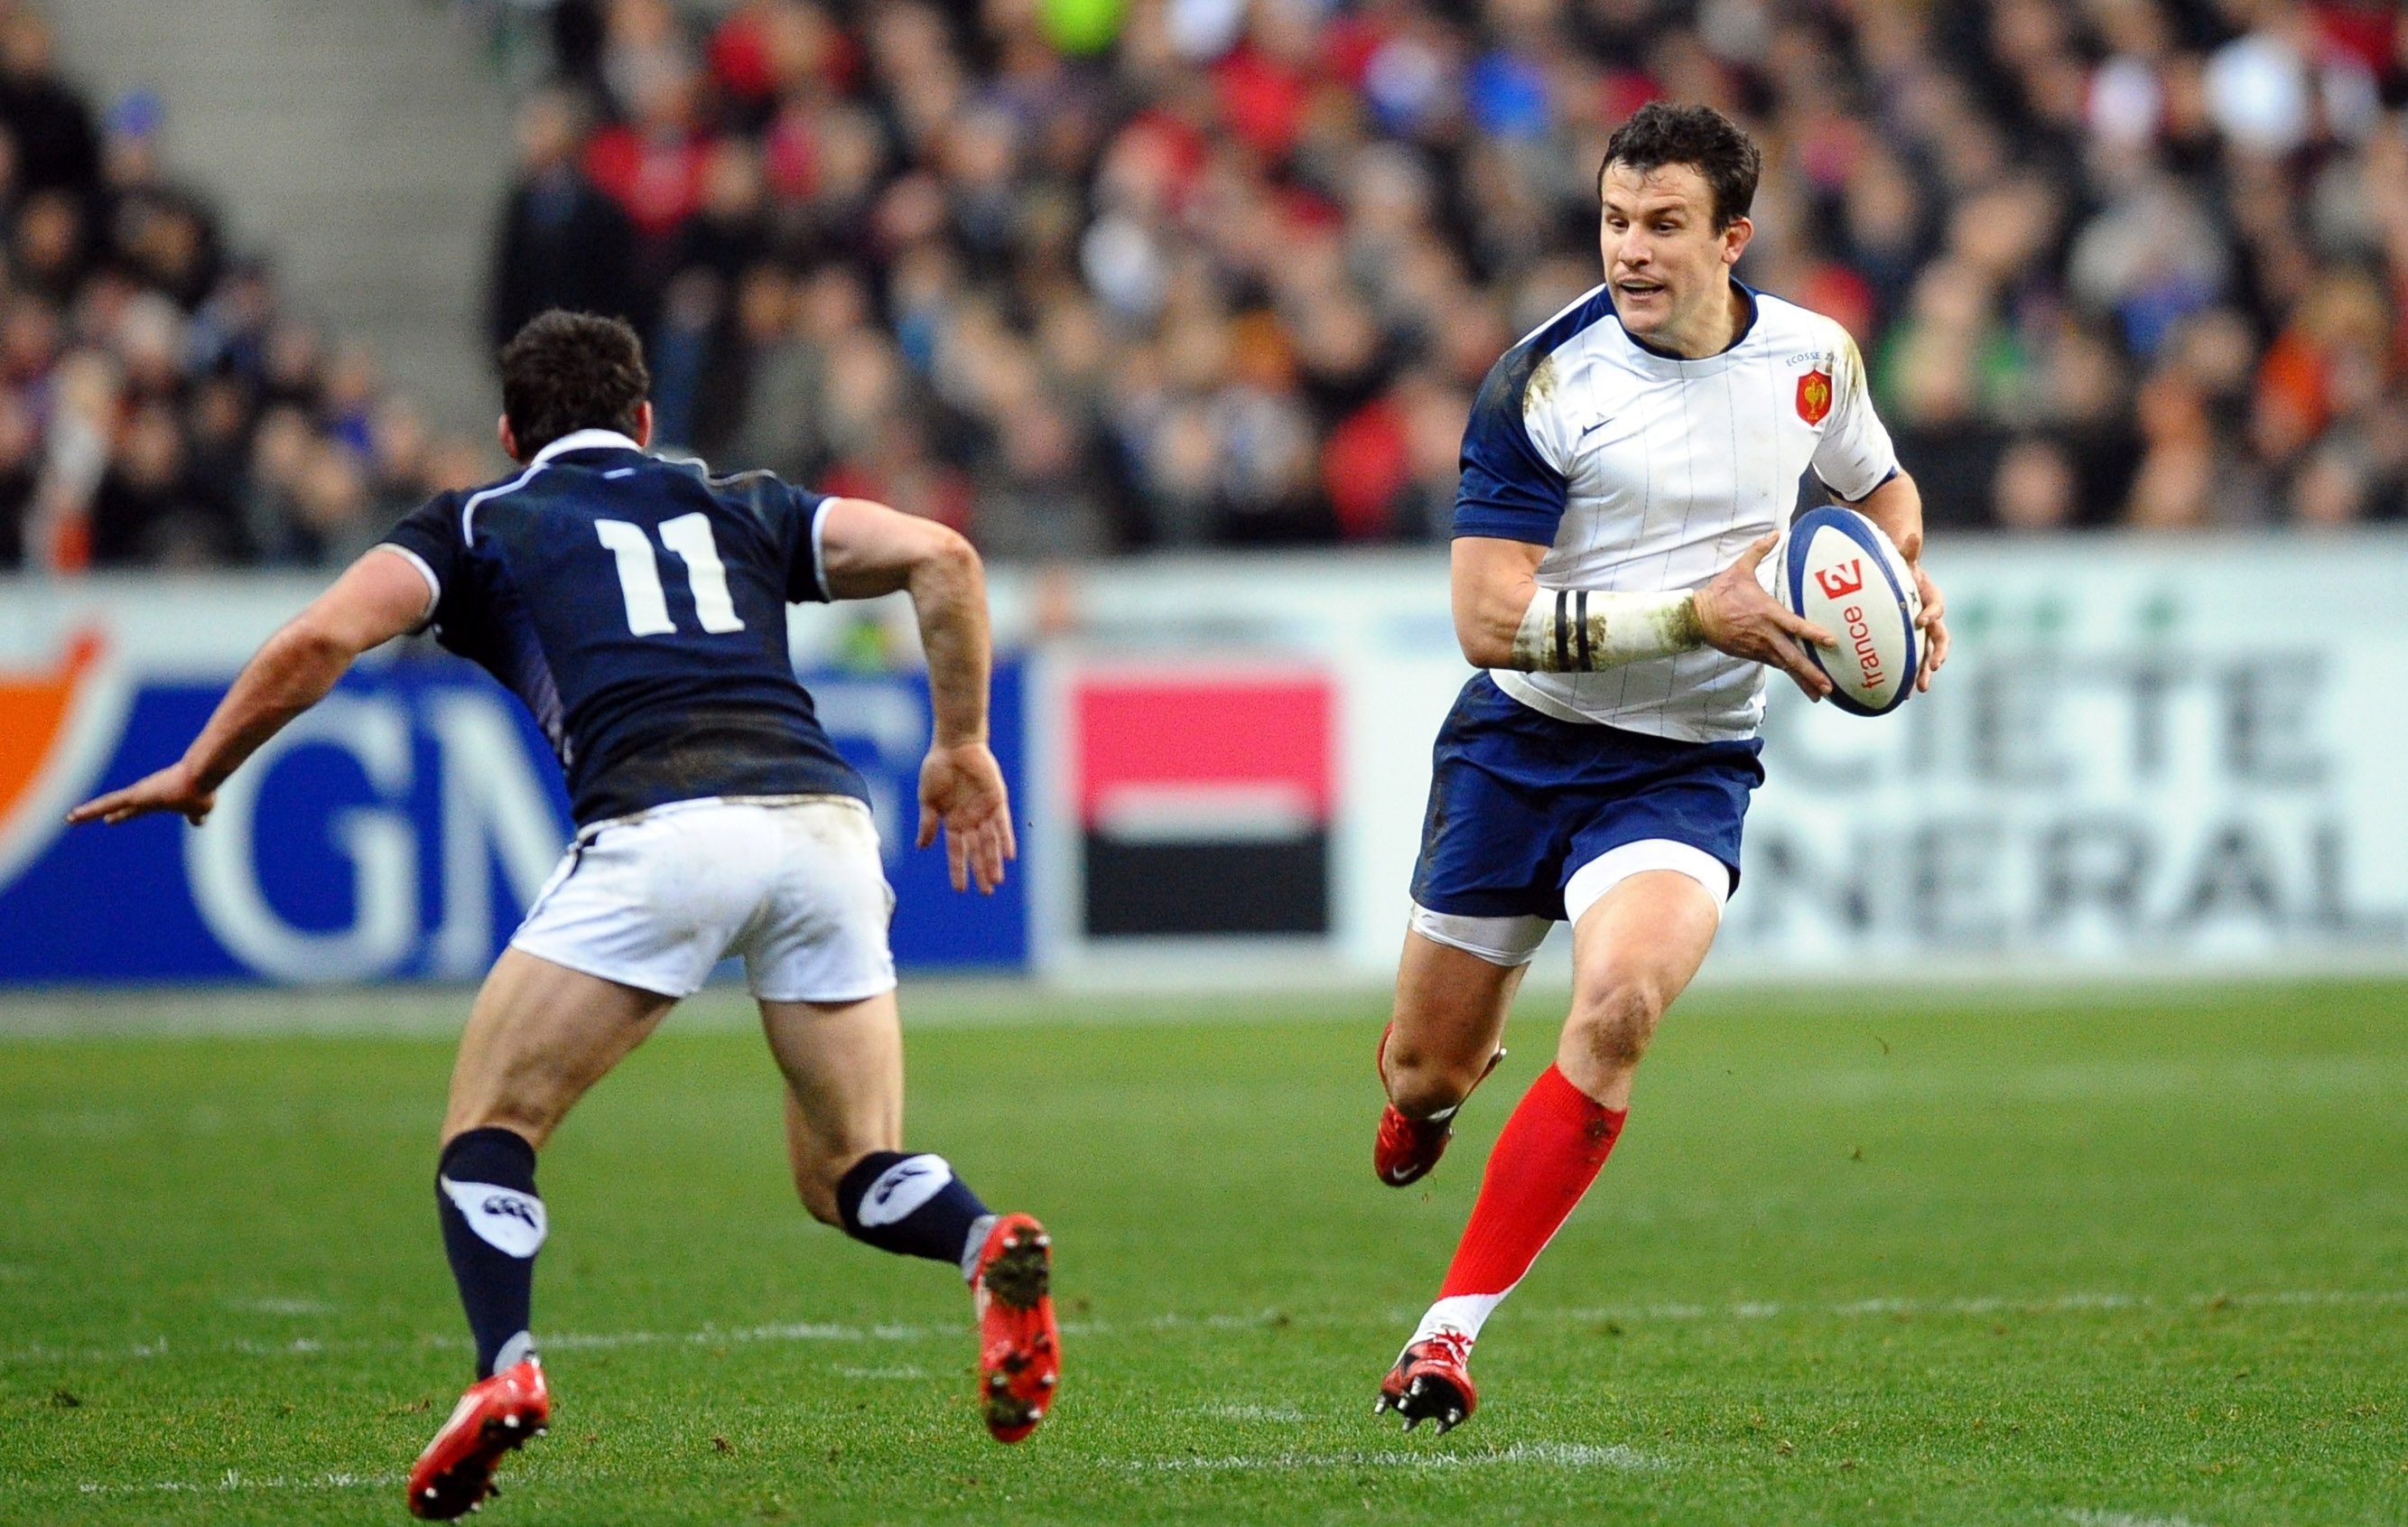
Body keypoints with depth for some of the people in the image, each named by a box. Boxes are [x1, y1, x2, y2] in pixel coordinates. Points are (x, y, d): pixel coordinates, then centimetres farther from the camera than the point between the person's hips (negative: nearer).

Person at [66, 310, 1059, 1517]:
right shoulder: (742, 507, 30)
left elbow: (321, 641, 8)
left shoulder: (477, 525, 22)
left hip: (660, 824, -3)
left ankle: (505, 1370, -14)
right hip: (824, 818, 3)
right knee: (847, 1177, 14)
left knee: (488, 1127, 11)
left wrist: (194, 776, 21)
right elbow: (939, 556, 17)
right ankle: (986, 1247, -18)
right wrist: (963, 745, 24)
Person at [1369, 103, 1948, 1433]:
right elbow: (1490, 622, -19)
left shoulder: (1812, 358, -1)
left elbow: (1879, 488, 22)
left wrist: (1903, 583, 0)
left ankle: (1450, 1331, -21)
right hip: (1519, 745, 0)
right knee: (1425, 1069, 10)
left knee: (1618, 1003, -28)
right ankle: (1430, 1098, 53)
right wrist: (1699, 616, -25)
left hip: (1687, 765, 1)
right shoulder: (1545, 380, -14)